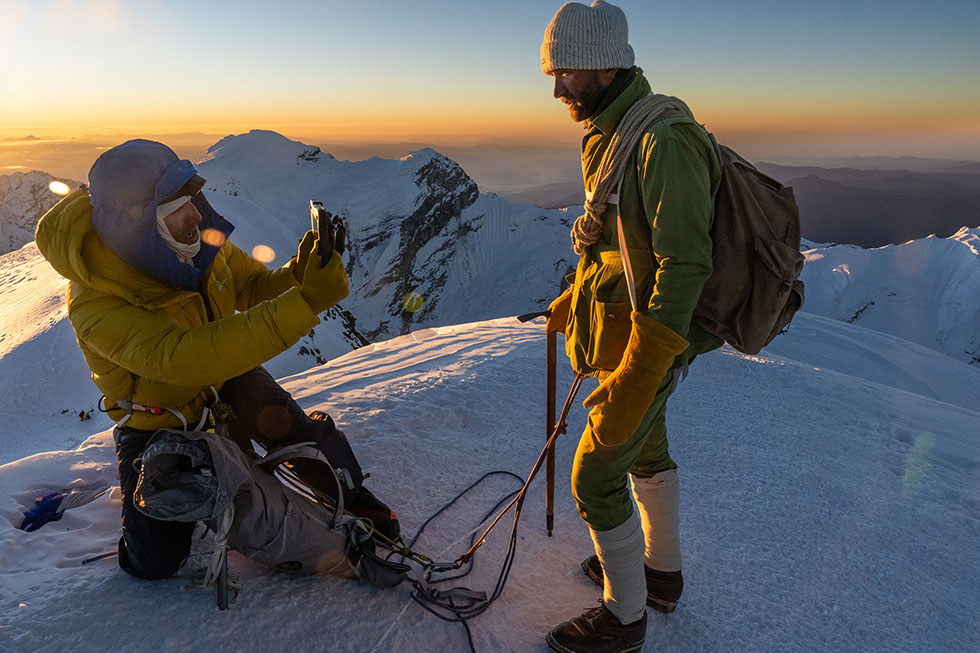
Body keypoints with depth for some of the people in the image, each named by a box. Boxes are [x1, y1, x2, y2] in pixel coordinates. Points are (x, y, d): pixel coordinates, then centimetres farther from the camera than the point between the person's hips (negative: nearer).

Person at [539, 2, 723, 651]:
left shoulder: (664, 141, -24)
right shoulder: (613, 136, 8)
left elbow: (685, 265, -30)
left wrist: (634, 379, -33)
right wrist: (572, 298, 23)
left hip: (651, 344, -10)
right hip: (624, 324, 10)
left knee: (596, 479, -1)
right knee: (646, 450, 23)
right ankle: (663, 571, 44)